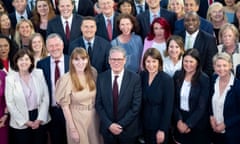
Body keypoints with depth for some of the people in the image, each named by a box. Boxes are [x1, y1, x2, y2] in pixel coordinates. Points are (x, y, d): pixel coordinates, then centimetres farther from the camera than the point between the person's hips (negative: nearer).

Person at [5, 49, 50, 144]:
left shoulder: (39, 73, -1)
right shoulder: (10, 78, -7)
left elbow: (45, 98, -1)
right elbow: (10, 103, -7)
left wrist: (40, 119, -8)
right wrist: (25, 121, -9)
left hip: (40, 120, 2)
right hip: (20, 124, -2)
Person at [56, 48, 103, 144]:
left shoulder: (93, 73, -4)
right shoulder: (66, 79, -16)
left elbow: (97, 96, 6)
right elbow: (65, 106, -12)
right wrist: (72, 129, -12)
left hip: (93, 117, 4)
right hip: (76, 118, -4)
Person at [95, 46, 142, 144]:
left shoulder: (135, 78, -8)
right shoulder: (101, 78, -2)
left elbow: (136, 106, -10)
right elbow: (98, 104, -1)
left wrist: (121, 125, -13)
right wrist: (109, 124, -11)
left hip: (128, 129, -1)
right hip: (107, 129, 2)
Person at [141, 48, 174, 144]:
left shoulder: (167, 79, -16)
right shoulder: (142, 76, -4)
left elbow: (168, 107, -15)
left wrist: (162, 129, -15)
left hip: (159, 125, -4)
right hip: (144, 124, 4)